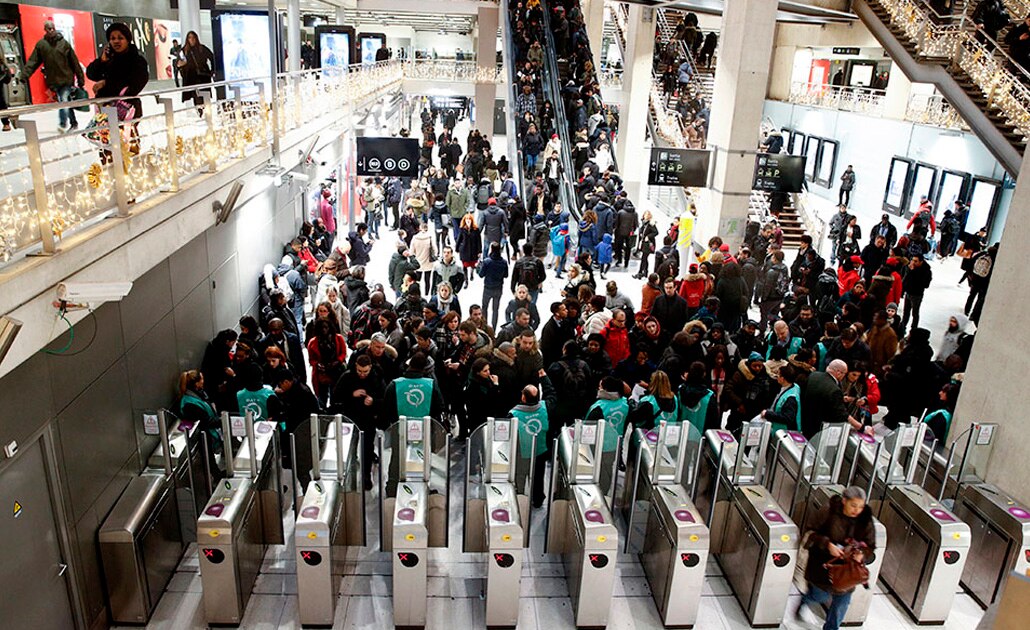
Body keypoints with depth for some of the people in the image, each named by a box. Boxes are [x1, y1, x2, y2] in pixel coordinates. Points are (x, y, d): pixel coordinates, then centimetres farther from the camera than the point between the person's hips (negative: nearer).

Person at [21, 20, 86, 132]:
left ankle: (63, 124, -19)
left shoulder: (64, 43, 1)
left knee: (64, 101, -16)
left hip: (66, 79, -2)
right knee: (66, 102, 10)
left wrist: (80, 79, 1)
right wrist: (24, 75, -10)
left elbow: (74, 62, 2)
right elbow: (32, 61, 2)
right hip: (53, 81, 3)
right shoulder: (40, 44, 4)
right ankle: (73, 123, 22)